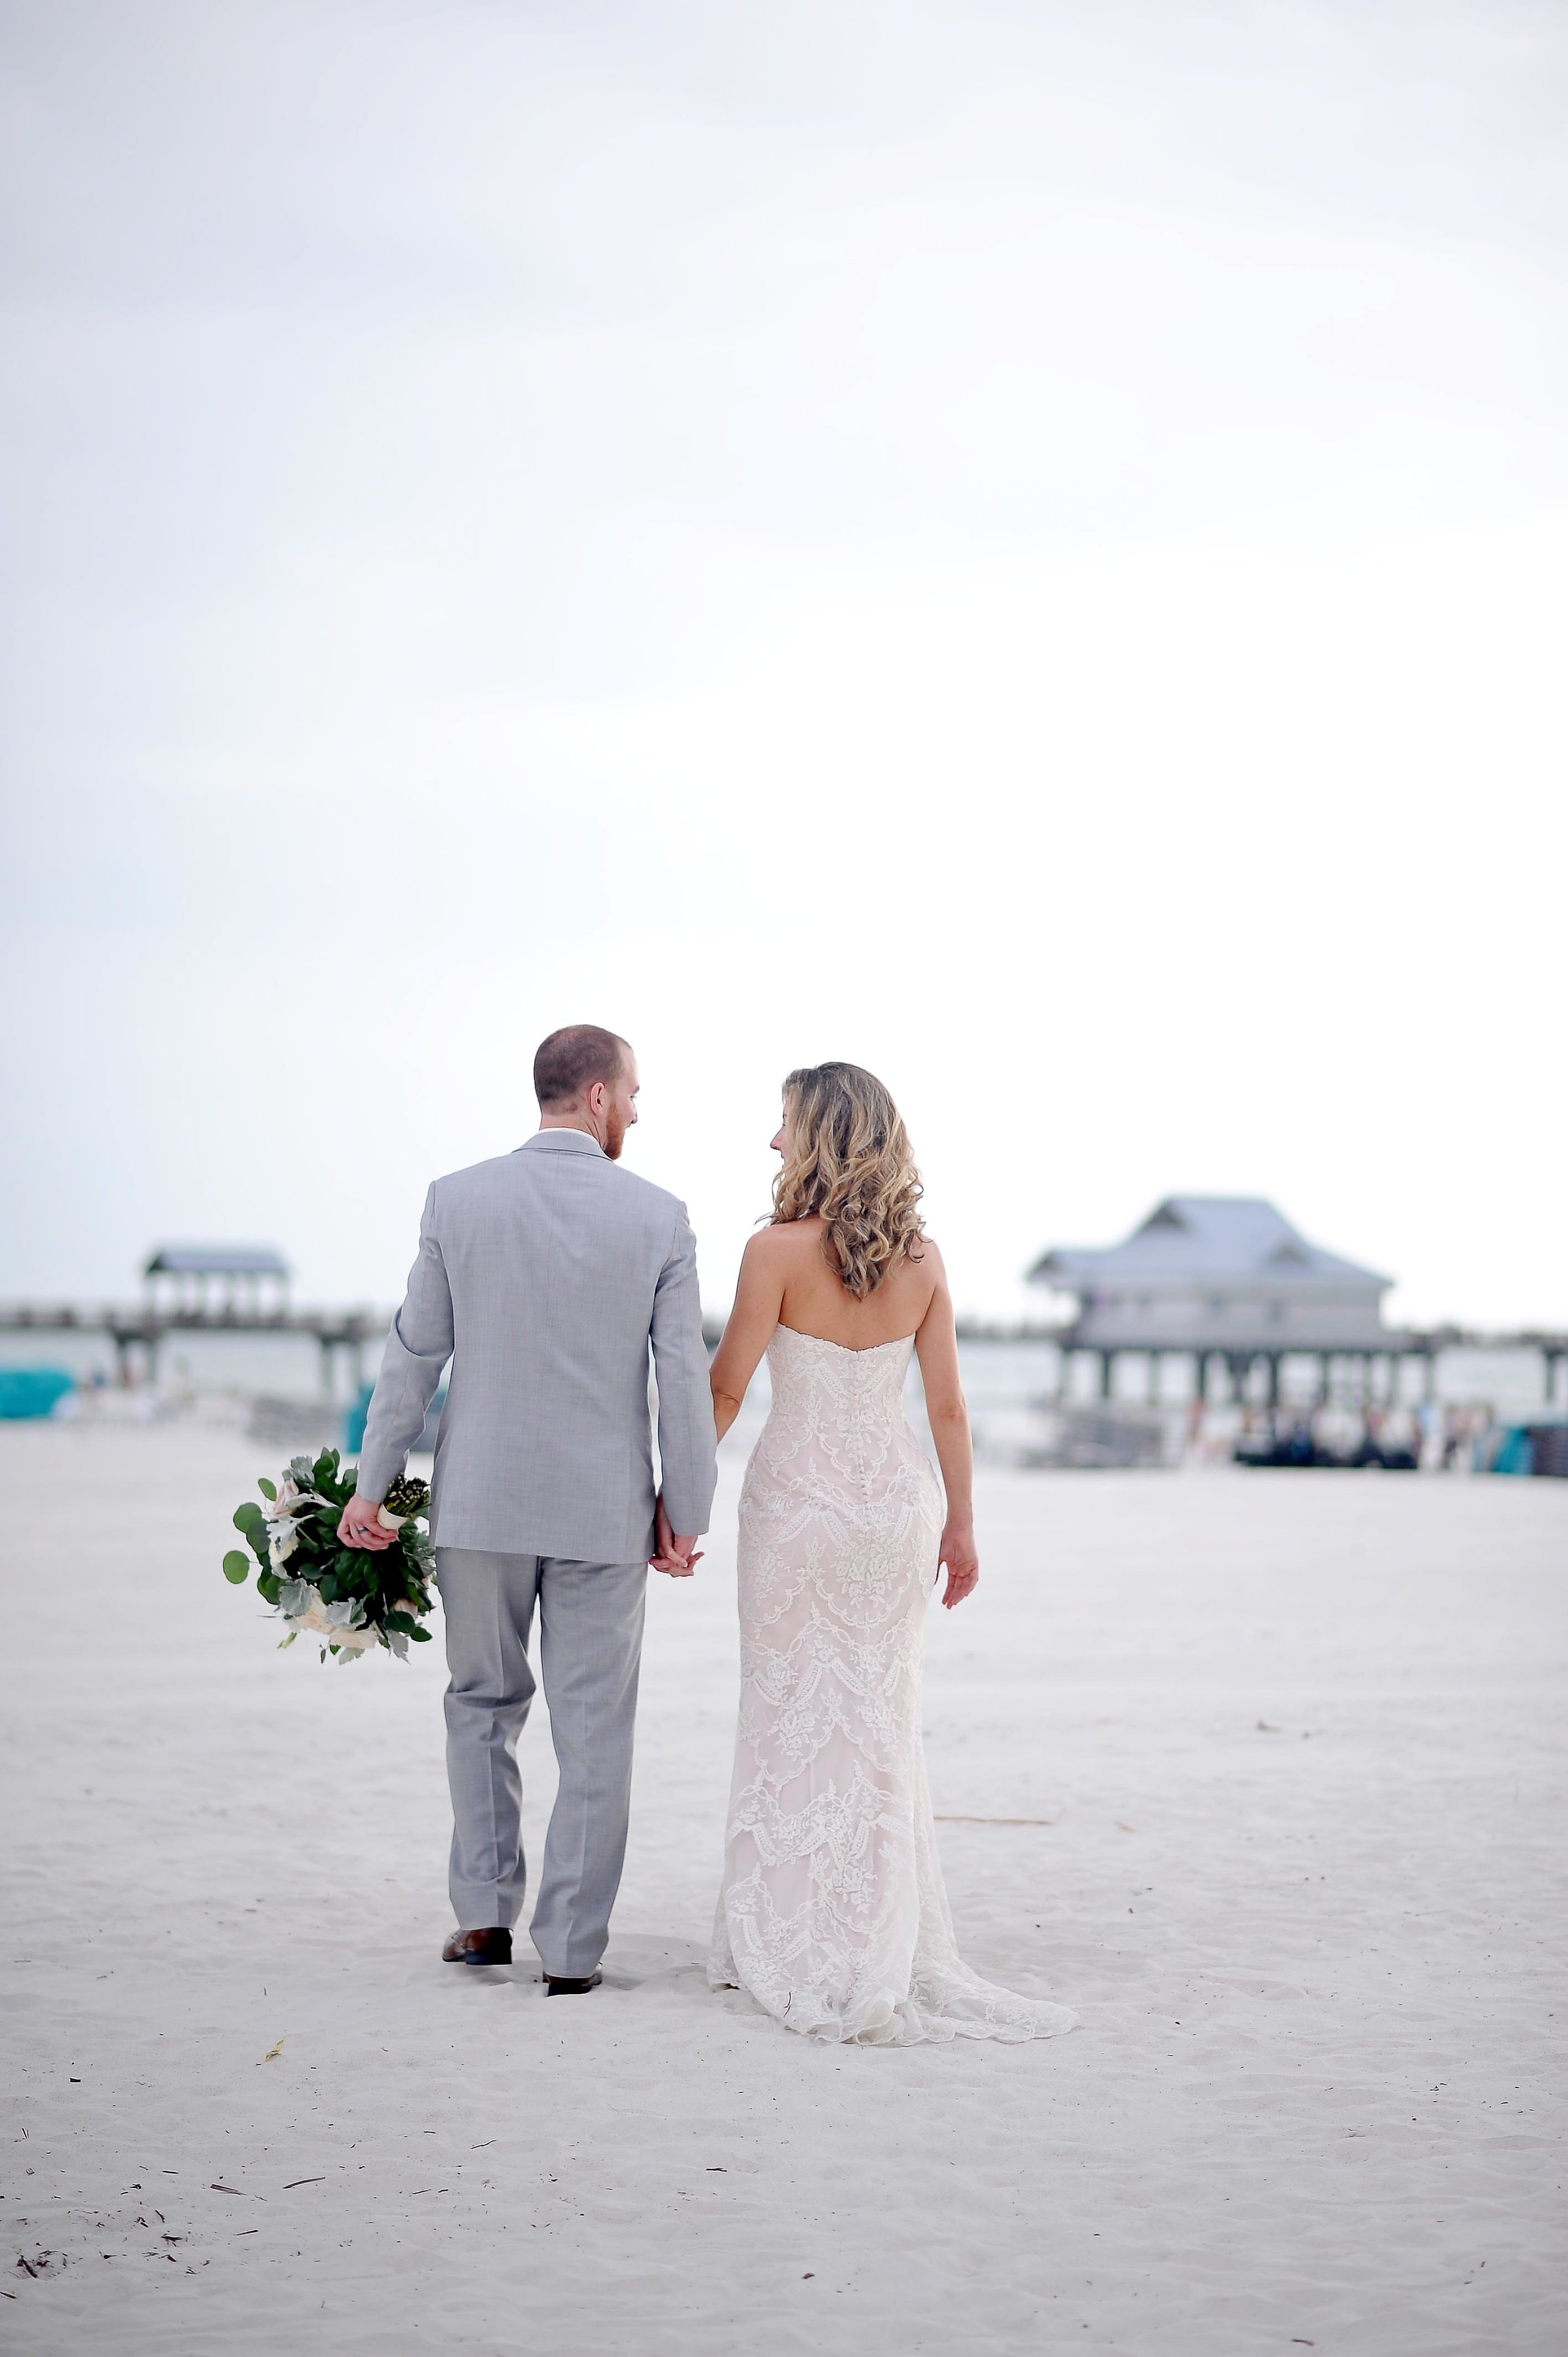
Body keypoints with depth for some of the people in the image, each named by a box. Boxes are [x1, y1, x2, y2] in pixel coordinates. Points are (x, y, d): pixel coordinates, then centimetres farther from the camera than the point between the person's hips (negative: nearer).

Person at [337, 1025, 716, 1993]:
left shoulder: (458, 1200, -4)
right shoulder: (659, 1215, -7)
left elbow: (413, 1355, 0)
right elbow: (686, 1379, -6)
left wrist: (373, 1485, 8)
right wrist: (688, 1514, 3)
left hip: (481, 1502, 1)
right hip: (607, 1509, -1)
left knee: (483, 1705, 18)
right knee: (594, 1730, 7)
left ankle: (485, 1913, 16)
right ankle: (571, 1948, 9)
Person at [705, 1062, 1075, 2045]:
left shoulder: (780, 1251, -12)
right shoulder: (922, 1258, 1)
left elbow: (726, 1390, -9)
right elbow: (947, 1404, 4)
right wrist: (960, 1524, 12)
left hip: (801, 1494, -4)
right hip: (899, 1494, 4)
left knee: (795, 1717, 5)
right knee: (881, 1721, 12)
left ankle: (798, 1952, 8)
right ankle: (885, 1949, 16)